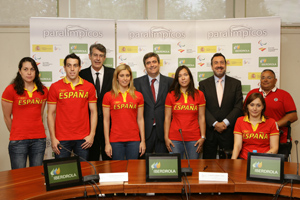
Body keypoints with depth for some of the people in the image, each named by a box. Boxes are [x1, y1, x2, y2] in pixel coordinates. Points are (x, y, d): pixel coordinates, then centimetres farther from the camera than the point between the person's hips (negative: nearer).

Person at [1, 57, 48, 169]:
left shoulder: (43, 90, 6)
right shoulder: (11, 90, -6)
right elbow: (7, 117, 1)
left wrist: (36, 130, 13)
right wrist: (16, 133, 9)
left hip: (39, 139, 3)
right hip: (18, 141, -3)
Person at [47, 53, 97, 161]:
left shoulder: (89, 87, 4)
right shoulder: (55, 87, 2)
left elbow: (93, 112, 6)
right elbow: (51, 114, 3)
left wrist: (92, 134, -2)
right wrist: (53, 138, -3)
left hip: (83, 139, 1)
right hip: (62, 139, -1)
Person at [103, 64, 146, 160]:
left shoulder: (138, 95, 5)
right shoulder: (108, 96, 1)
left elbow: (140, 119, 6)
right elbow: (106, 120, 1)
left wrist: (143, 141, 3)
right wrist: (107, 143, -3)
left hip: (134, 140, 1)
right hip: (116, 140, -1)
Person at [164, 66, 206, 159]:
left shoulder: (199, 94, 5)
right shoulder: (171, 95, 4)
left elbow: (201, 117, 4)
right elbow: (167, 118, 3)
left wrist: (203, 137, -2)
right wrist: (166, 138, -3)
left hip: (194, 139, 0)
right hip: (175, 139, 0)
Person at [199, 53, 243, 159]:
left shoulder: (236, 83, 7)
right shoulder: (203, 84, 6)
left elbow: (238, 107, 0)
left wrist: (225, 123, -11)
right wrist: (215, 124, -12)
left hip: (229, 131, 0)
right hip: (209, 131, 0)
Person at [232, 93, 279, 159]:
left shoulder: (271, 122, 6)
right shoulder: (240, 121, 9)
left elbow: (274, 148, 1)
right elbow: (237, 145, 1)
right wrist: (233, 159, -19)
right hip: (244, 160, 0)